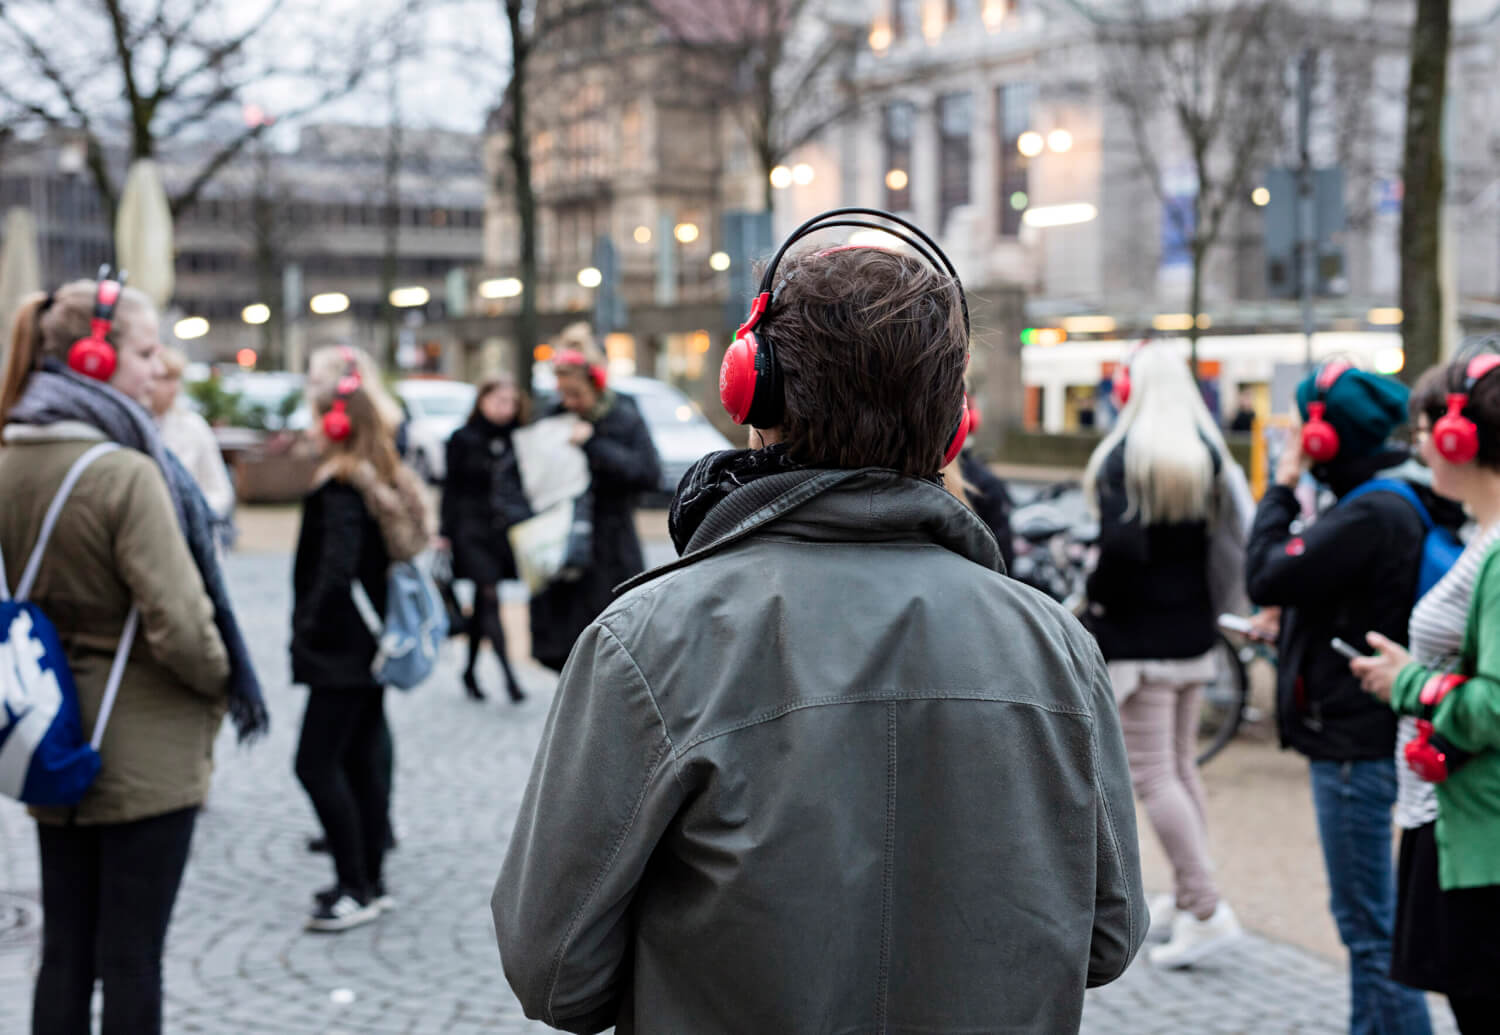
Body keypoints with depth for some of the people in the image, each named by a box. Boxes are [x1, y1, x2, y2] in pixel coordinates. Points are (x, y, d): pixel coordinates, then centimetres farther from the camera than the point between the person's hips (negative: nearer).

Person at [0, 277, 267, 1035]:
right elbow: (178, 622, -22)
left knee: (64, 951, 15)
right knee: (132, 957, 3)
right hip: (145, 756, -7)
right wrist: (222, 682, -4)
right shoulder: (125, 473, -21)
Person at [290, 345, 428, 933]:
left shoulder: (340, 488, -17)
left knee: (317, 764, -4)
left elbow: (336, 571, -27)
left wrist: (309, 629, -17)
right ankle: (371, 880, 21)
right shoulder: (384, 481, 10)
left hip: (341, 649, -9)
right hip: (370, 642, 9)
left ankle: (356, 890, -1)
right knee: (361, 760, 14)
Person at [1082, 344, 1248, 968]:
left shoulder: (1123, 456, -15)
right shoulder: (1209, 455, 6)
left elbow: (1120, 545, -24)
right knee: (1182, 765, 18)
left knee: (1151, 773, -4)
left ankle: (1206, 909, -8)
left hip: (1137, 633, -7)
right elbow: (1236, 537, 6)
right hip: (1192, 631, 8)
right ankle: (1187, 897, 26)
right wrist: (1210, 603, 13)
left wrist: (1096, 602, -9)